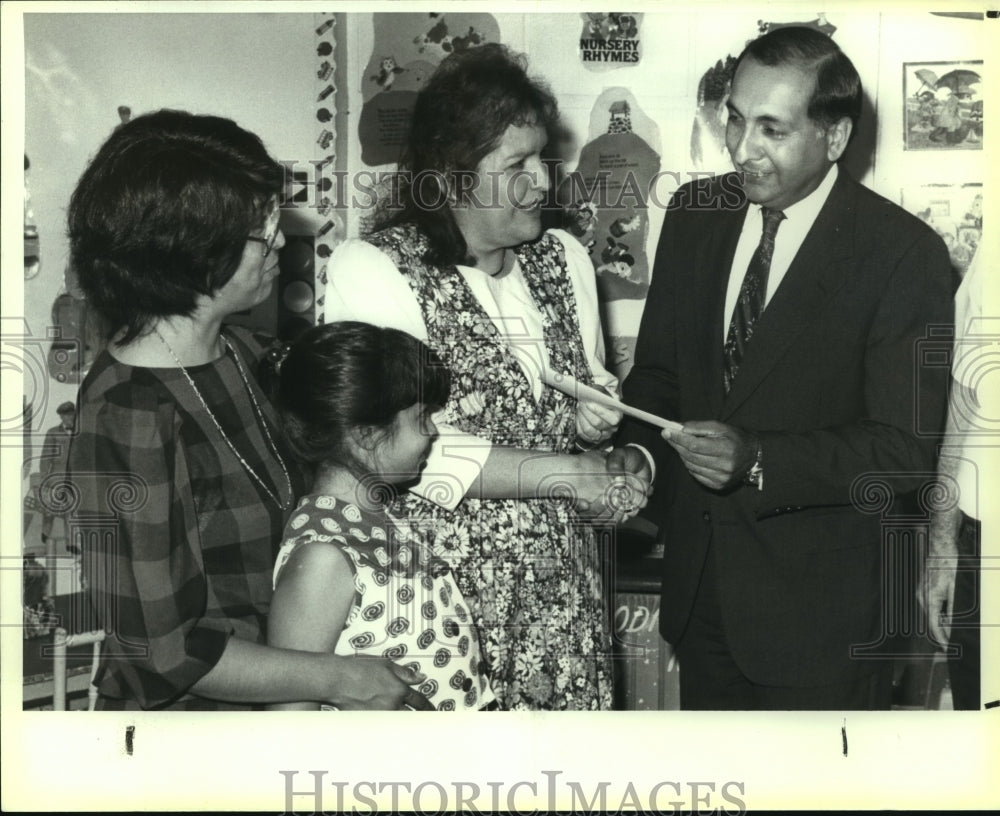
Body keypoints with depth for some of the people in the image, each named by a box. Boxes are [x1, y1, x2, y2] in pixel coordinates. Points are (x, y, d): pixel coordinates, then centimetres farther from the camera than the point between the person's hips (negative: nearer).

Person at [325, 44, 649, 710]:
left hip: (562, 584, 5)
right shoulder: (371, 270, -10)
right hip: (445, 589, -5)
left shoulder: (563, 257, 9)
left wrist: (591, 417, -3)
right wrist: (563, 474, -15)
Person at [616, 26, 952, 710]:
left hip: (819, 607, -5)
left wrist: (756, 461, -29)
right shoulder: (695, 213, 1)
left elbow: (905, 448, -18)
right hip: (697, 583, 5)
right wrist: (637, 454, -12)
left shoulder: (903, 255, -16)